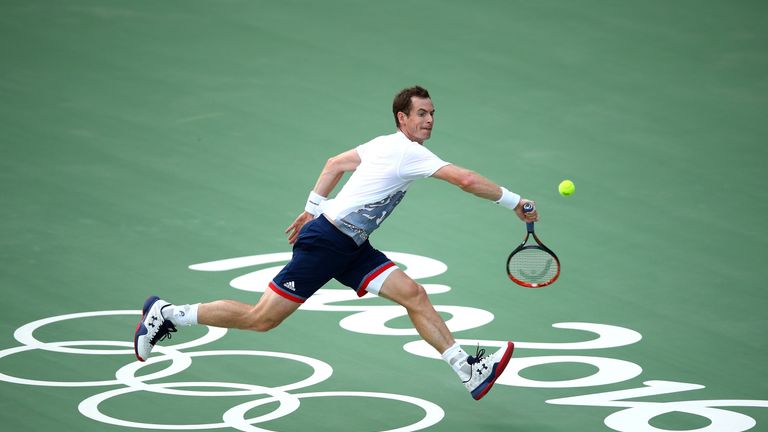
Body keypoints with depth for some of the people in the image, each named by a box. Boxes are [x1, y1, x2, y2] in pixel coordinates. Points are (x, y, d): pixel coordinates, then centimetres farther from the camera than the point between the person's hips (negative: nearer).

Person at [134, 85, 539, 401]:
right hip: (325, 243, -10)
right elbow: (465, 179, -26)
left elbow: (334, 163, 24)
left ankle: (470, 372, -7)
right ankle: (167, 314, 8)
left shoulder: (384, 144, 11)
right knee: (262, 318, -4)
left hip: (350, 248, 10)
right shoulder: (409, 153, -17)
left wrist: (312, 210, 30)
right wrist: (515, 202, -17)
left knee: (413, 294, -4)